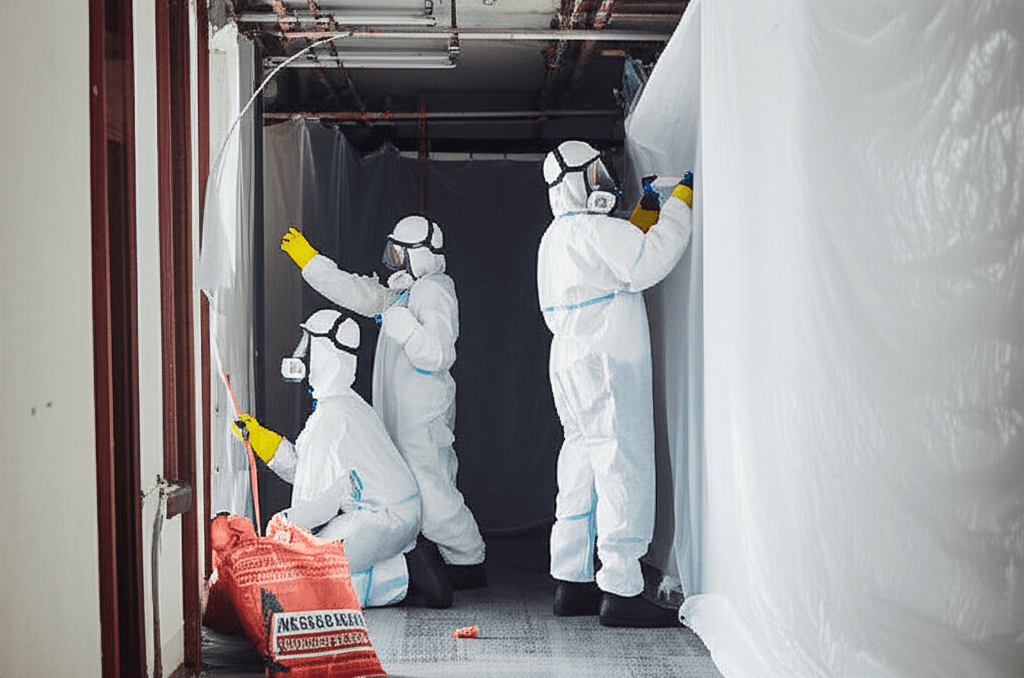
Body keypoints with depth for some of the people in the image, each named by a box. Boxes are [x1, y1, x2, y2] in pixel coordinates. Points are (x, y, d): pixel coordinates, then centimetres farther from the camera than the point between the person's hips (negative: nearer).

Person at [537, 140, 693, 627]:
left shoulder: (556, 237, 20)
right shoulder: (593, 230, -11)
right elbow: (649, 263, -21)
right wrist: (679, 203, -12)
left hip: (572, 364, 10)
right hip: (604, 366, -10)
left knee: (581, 473, 12)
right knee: (623, 472, -9)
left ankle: (572, 584, 15)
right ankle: (621, 591, -10)